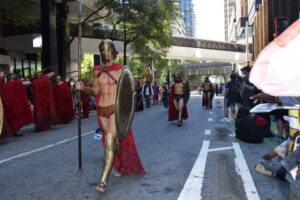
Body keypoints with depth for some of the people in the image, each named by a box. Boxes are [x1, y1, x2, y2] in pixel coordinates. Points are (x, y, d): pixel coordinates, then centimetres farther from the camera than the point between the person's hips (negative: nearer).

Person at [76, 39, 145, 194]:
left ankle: (103, 181, -13)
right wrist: (84, 88, -7)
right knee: (113, 142, 17)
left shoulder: (121, 70, -3)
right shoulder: (97, 70, 7)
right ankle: (123, 165, 42)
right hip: (102, 110, 5)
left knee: (109, 143, -14)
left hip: (116, 109, -5)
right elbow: (96, 91, 10)